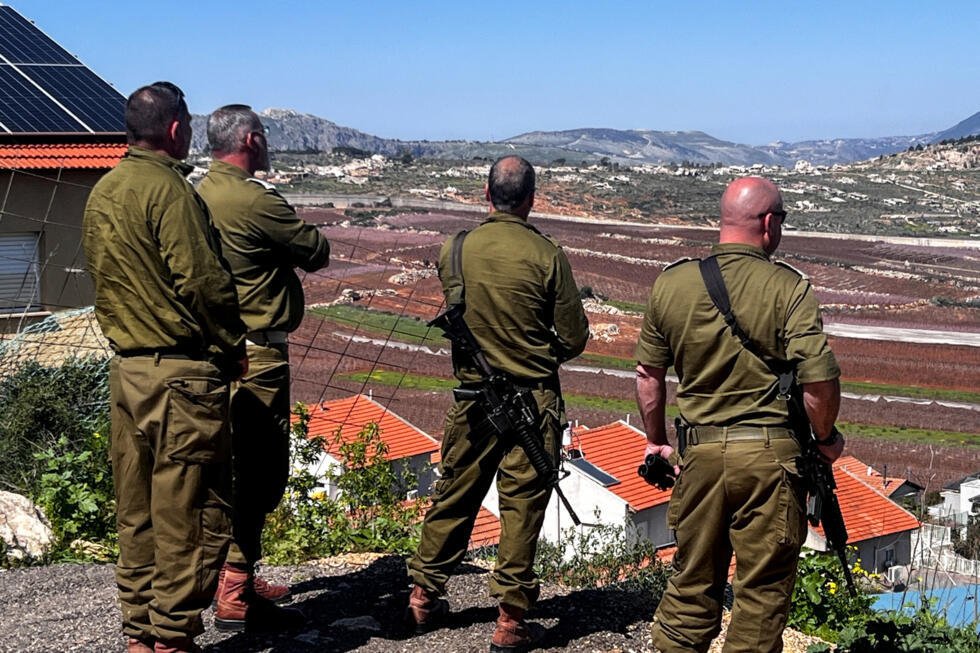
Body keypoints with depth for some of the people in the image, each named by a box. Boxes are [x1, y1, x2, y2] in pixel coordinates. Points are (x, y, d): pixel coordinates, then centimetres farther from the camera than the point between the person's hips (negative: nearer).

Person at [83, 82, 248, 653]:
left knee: (137, 512, 14)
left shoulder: (101, 193, 13)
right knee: (192, 512, 0)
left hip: (126, 367, 9)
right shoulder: (168, 189, -13)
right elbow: (201, 280, -17)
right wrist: (233, 346, -5)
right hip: (183, 373, -9)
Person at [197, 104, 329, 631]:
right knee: (261, 466, -4)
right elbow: (316, 252, -10)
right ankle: (235, 597, 1)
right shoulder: (253, 199, -17)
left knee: (246, 463, 17)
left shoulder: (202, 193, 10)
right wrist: (293, 234, 10)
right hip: (256, 353, -10)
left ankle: (239, 577, 27)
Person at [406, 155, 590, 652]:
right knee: (522, 504, 5)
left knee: (454, 495, 16)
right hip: (533, 398, -3)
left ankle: (423, 597, 27)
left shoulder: (453, 251, -4)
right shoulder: (546, 256, -13)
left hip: (472, 396, 3)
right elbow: (575, 338, -7)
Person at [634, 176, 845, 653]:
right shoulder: (788, 288, -9)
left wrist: (656, 440, 22)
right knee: (762, 591, 8)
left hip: (700, 451, 4)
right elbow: (819, 379, -15)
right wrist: (826, 438, 3)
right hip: (770, 453, -4)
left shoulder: (670, 283, 3)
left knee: (692, 581, 17)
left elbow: (648, 373, 10)